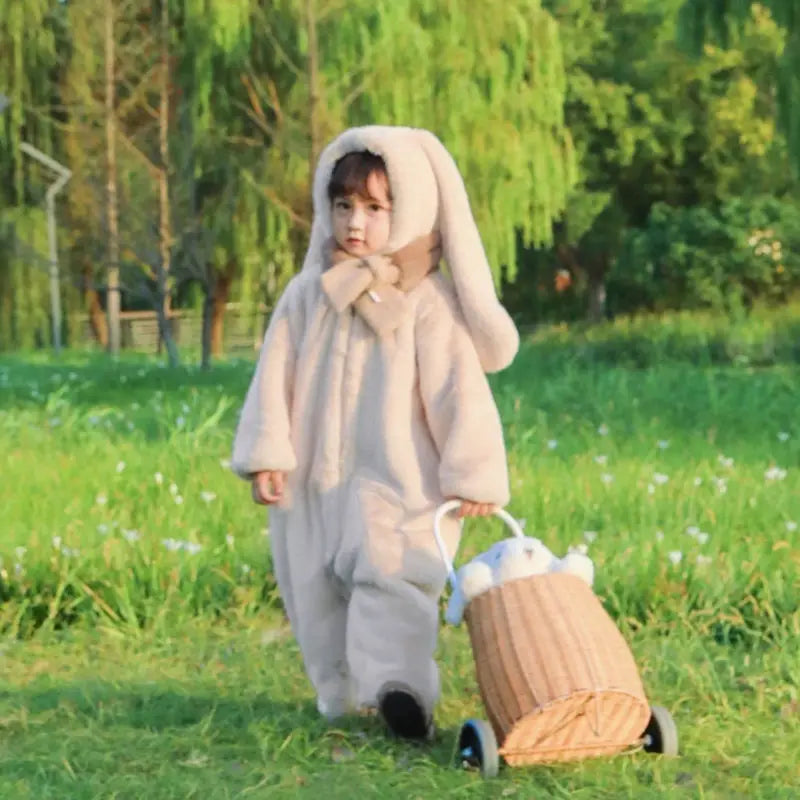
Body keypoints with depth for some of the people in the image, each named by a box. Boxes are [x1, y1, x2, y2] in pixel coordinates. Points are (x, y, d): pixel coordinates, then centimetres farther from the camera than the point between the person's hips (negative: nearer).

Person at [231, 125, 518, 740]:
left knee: (390, 578, -22)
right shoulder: (308, 295, 5)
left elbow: (460, 392, -7)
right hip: (319, 481, 5)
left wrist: (473, 474, -7)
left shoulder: (427, 302, -6)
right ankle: (342, 695, 19)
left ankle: (398, 685, -32)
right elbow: (276, 375, 6)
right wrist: (265, 453, 0)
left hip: (400, 480, -5)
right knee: (319, 591, 9)